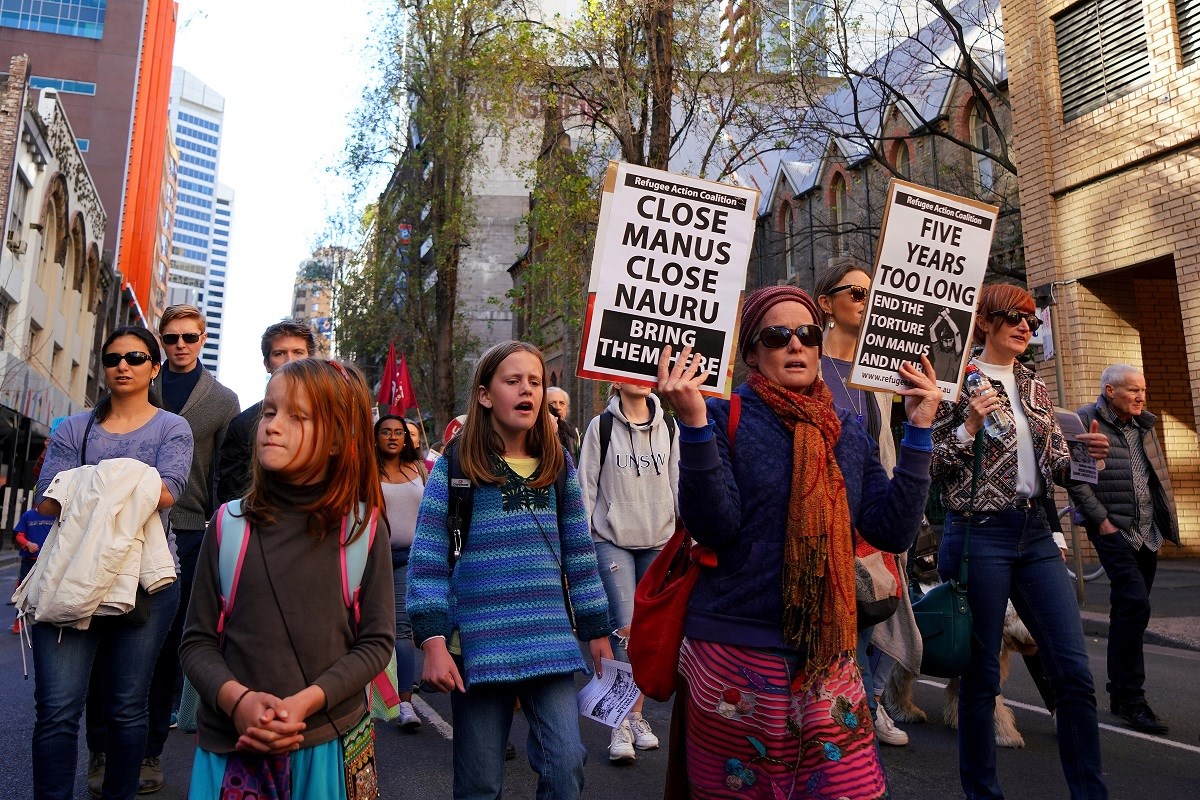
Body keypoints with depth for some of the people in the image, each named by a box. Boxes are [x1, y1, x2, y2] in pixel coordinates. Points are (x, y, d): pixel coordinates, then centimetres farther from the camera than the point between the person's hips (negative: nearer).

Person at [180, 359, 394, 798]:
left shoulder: (362, 530, -5)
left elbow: (376, 642, -4)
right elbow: (196, 641, 1)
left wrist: (306, 701, -16)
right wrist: (237, 699, -15)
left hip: (327, 743, -1)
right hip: (231, 747, 1)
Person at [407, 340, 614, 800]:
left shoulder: (558, 464, 10)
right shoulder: (456, 464, 0)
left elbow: (578, 552, 13)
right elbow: (427, 558, -4)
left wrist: (596, 629, 13)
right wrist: (433, 640, -12)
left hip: (551, 641, 3)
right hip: (479, 643, -2)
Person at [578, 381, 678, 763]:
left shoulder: (668, 426, 7)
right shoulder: (601, 426, -1)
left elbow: (679, 482, 10)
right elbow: (586, 484, -1)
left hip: (659, 540, 3)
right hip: (613, 540, -3)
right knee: (624, 627, -9)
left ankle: (636, 714, 21)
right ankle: (623, 721, 3)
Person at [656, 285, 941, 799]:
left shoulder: (848, 433, 8)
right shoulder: (724, 418, -6)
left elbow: (893, 532, -1)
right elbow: (715, 527, -18)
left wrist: (918, 432, -4)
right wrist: (693, 424, -27)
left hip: (828, 655, 4)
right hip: (735, 653, -3)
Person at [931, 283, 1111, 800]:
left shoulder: (1036, 389, 14)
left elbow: (1056, 466, 15)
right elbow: (933, 467, -5)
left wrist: (1085, 454, -5)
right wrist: (968, 427, -19)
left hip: (1035, 534, 6)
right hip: (979, 534, -6)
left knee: (1075, 671, 3)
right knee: (981, 675, 4)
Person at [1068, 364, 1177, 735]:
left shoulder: (1144, 425, 14)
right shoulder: (1087, 422, -8)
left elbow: (1158, 475, 21)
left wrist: (1165, 522, 14)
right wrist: (1101, 519, -16)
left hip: (1148, 532, 7)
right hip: (1113, 528, -7)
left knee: (1129, 608, 13)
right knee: (1135, 604, -17)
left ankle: (1121, 689, 25)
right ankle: (1129, 698, -9)